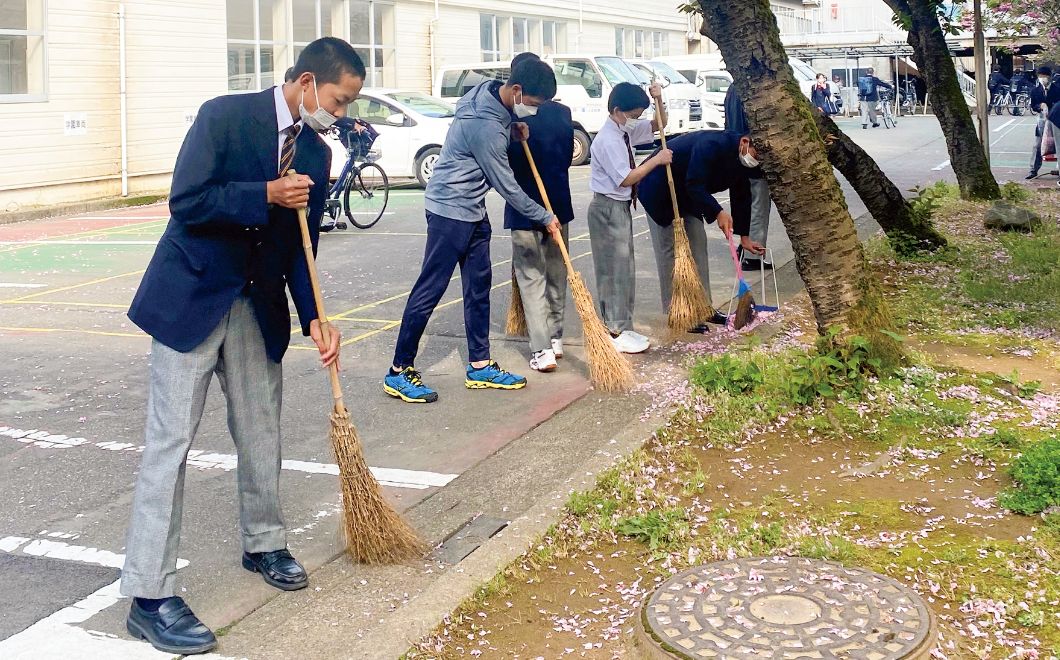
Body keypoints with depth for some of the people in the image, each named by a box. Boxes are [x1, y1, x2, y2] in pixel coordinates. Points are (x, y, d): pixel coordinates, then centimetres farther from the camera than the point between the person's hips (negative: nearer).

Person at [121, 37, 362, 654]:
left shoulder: (317, 154, 5)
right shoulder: (225, 116, -13)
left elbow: (300, 248, 7)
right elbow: (186, 203, -19)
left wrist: (314, 318, -4)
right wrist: (267, 196, -23)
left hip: (260, 304, 6)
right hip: (192, 296, -6)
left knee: (262, 432, 14)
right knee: (171, 440, -6)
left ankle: (264, 544, 36)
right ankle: (150, 596, -2)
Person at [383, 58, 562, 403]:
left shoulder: (490, 92, 0)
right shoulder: (485, 126, -27)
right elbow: (506, 184, -19)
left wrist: (513, 129, 0)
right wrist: (544, 217, -6)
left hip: (473, 211, 10)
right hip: (450, 210, -10)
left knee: (479, 285, 12)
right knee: (430, 290, -5)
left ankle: (480, 366, 20)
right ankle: (399, 371, 2)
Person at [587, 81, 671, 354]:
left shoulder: (627, 131, 7)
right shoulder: (607, 140, -20)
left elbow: (658, 125, 20)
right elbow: (626, 178, -23)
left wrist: (658, 100, 2)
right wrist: (656, 160, -18)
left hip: (622, 207, 10)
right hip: (609, 208, -10)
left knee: (625, 269, 14)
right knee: (614, 270, -4)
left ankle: (622, 328, 22)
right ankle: (616, 334, 3)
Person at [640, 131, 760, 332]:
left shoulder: (742, 160, -6)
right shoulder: (712, 145, -34)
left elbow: (741, 196, 4)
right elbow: (695, 186, -35)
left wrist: (744, 235, 3)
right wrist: (718, 213, -43)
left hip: (688, 195, 9)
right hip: (660, 191, -9)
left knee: (698, 246, 7)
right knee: (669, 250, -7)